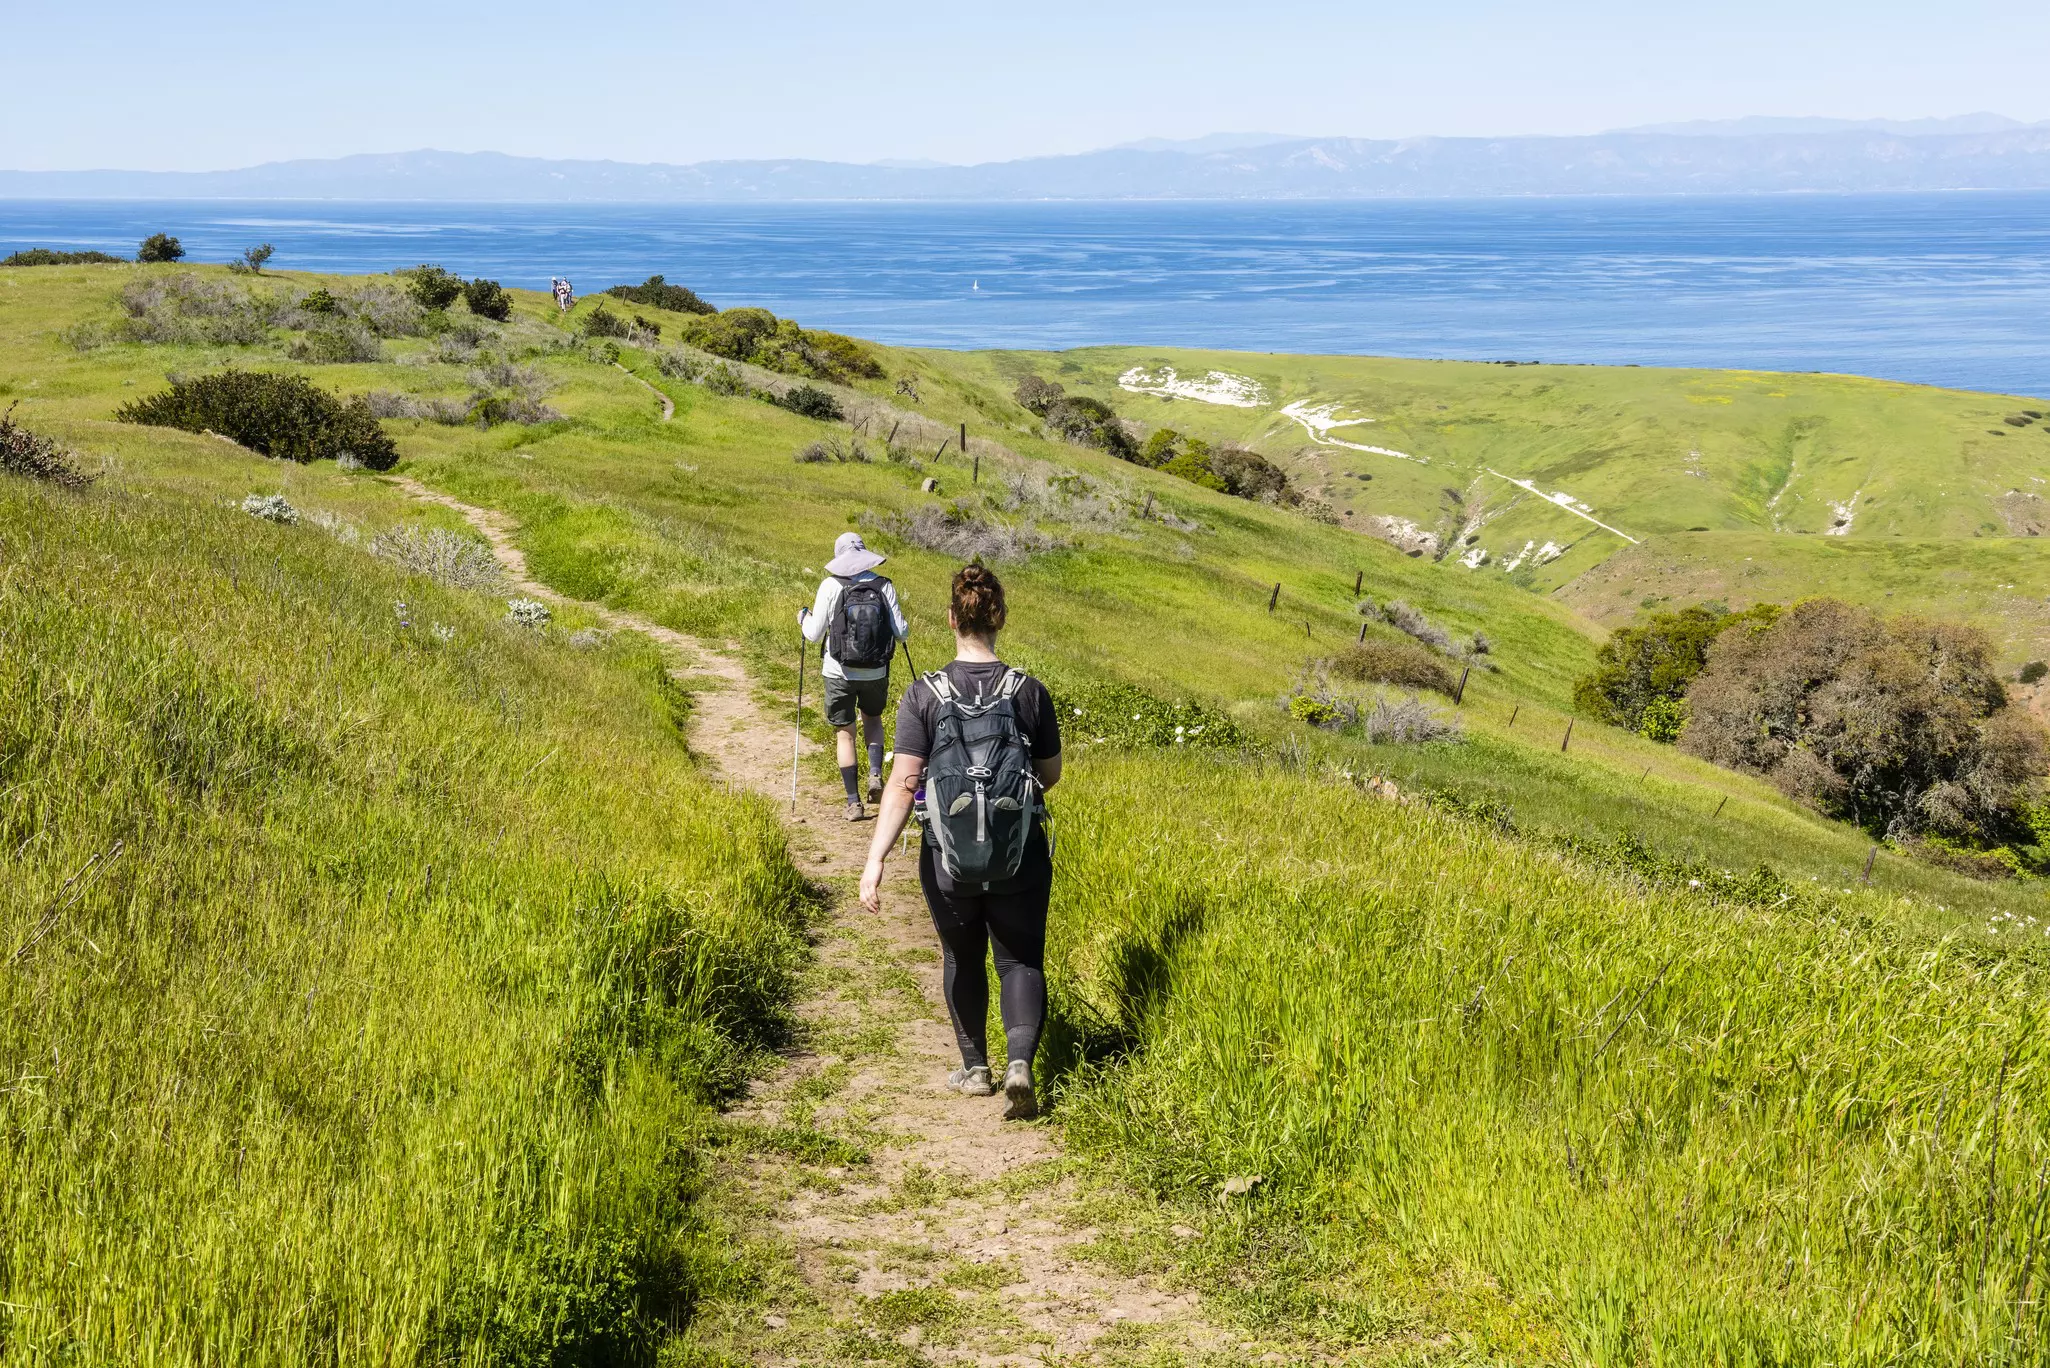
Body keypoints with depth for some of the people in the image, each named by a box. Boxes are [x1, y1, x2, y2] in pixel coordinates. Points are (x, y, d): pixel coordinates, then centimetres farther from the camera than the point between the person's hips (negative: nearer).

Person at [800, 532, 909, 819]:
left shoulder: (831, 586, -11)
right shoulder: (883, 586, -7)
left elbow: (814, 634, -8)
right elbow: (901, 632, -5)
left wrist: (804, 618, 14)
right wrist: (902, 624, 19)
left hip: (839, 673, -2)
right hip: (876, 672, 2)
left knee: (844, 734, 10)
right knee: (872, 718, 28)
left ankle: (854, 803, 9)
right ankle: (875, 773, 6)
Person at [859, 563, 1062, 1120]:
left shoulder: (923, 695, -11)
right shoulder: (1029, 691, -7)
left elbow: (903, 783, -16)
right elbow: (1051, 773, 5)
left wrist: (874, 862, -16)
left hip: (947, 856, 0)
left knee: (962, 957, 21)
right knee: (1020, 959, 11)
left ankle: (975, 1068, 31)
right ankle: (1020, 1063, -10)